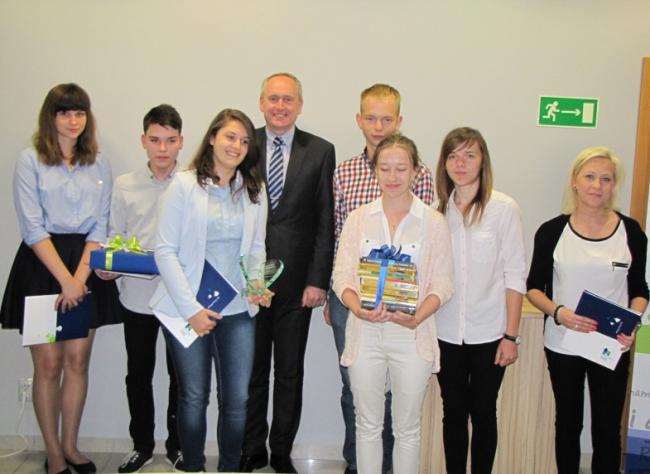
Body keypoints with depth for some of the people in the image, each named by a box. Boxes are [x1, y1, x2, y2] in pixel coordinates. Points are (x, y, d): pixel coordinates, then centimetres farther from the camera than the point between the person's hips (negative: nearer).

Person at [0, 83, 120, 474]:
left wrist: (80, 277, -8)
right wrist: (64, 278, -14)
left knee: (78, 361, 8)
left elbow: (100, 225, 4)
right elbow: (32, 227, -8)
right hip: (42, 265, -3)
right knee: (48, 364, 2)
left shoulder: (99, 163, 8)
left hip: (86, 265, 3)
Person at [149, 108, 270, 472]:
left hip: (238, 309, 3)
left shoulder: (254, 189, 7)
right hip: (187, 309, -3)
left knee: (237, 399, 6)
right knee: (194, 397, 11)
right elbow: (166, 250, -8)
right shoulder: (184, 184, -5)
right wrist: (191, 308, -13)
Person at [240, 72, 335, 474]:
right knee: (251, 370, 12)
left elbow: (325, 222, -1)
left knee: (290, 373, 11)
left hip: (296, 280, 0)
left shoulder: (321, 151, 1)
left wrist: (318, 279, -7)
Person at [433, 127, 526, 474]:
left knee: (483, 413, 10)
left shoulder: (504, 208, -6)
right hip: (446, 332, 3)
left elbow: (514, 275, -6)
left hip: (488, 334, -2)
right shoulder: (438, 210, 3)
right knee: (453, 413, 13)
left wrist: (511, 335, -8)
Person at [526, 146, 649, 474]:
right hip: (563, 344, 0)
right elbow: (533, 287, 0)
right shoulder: (552, 231, -5)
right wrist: (558, 312, -19)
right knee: (568, 423, 15)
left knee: (607, 428, 7)